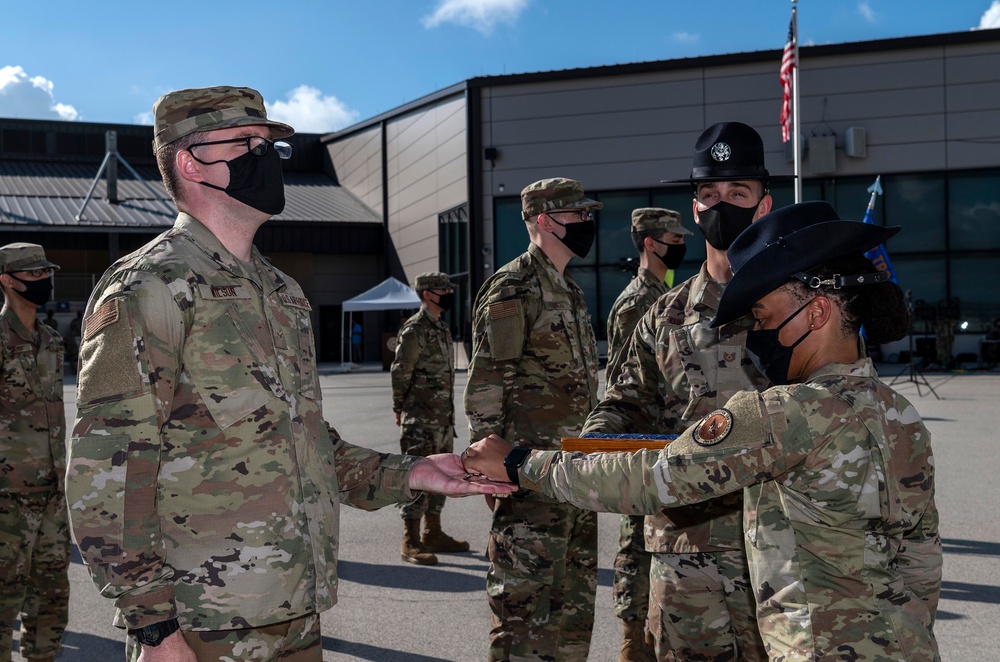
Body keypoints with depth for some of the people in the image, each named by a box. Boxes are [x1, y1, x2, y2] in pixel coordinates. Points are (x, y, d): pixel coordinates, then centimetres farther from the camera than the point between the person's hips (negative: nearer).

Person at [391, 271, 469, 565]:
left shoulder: (442, 328, 15)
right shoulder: (415, 329, -13)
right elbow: (400, 372, -12)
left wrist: (449, 413, 19)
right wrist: (401, 410, -7)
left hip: (444, 417, 9)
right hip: (421, 419, -9)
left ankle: (433, 533, 25)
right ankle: (410, 543, -4)